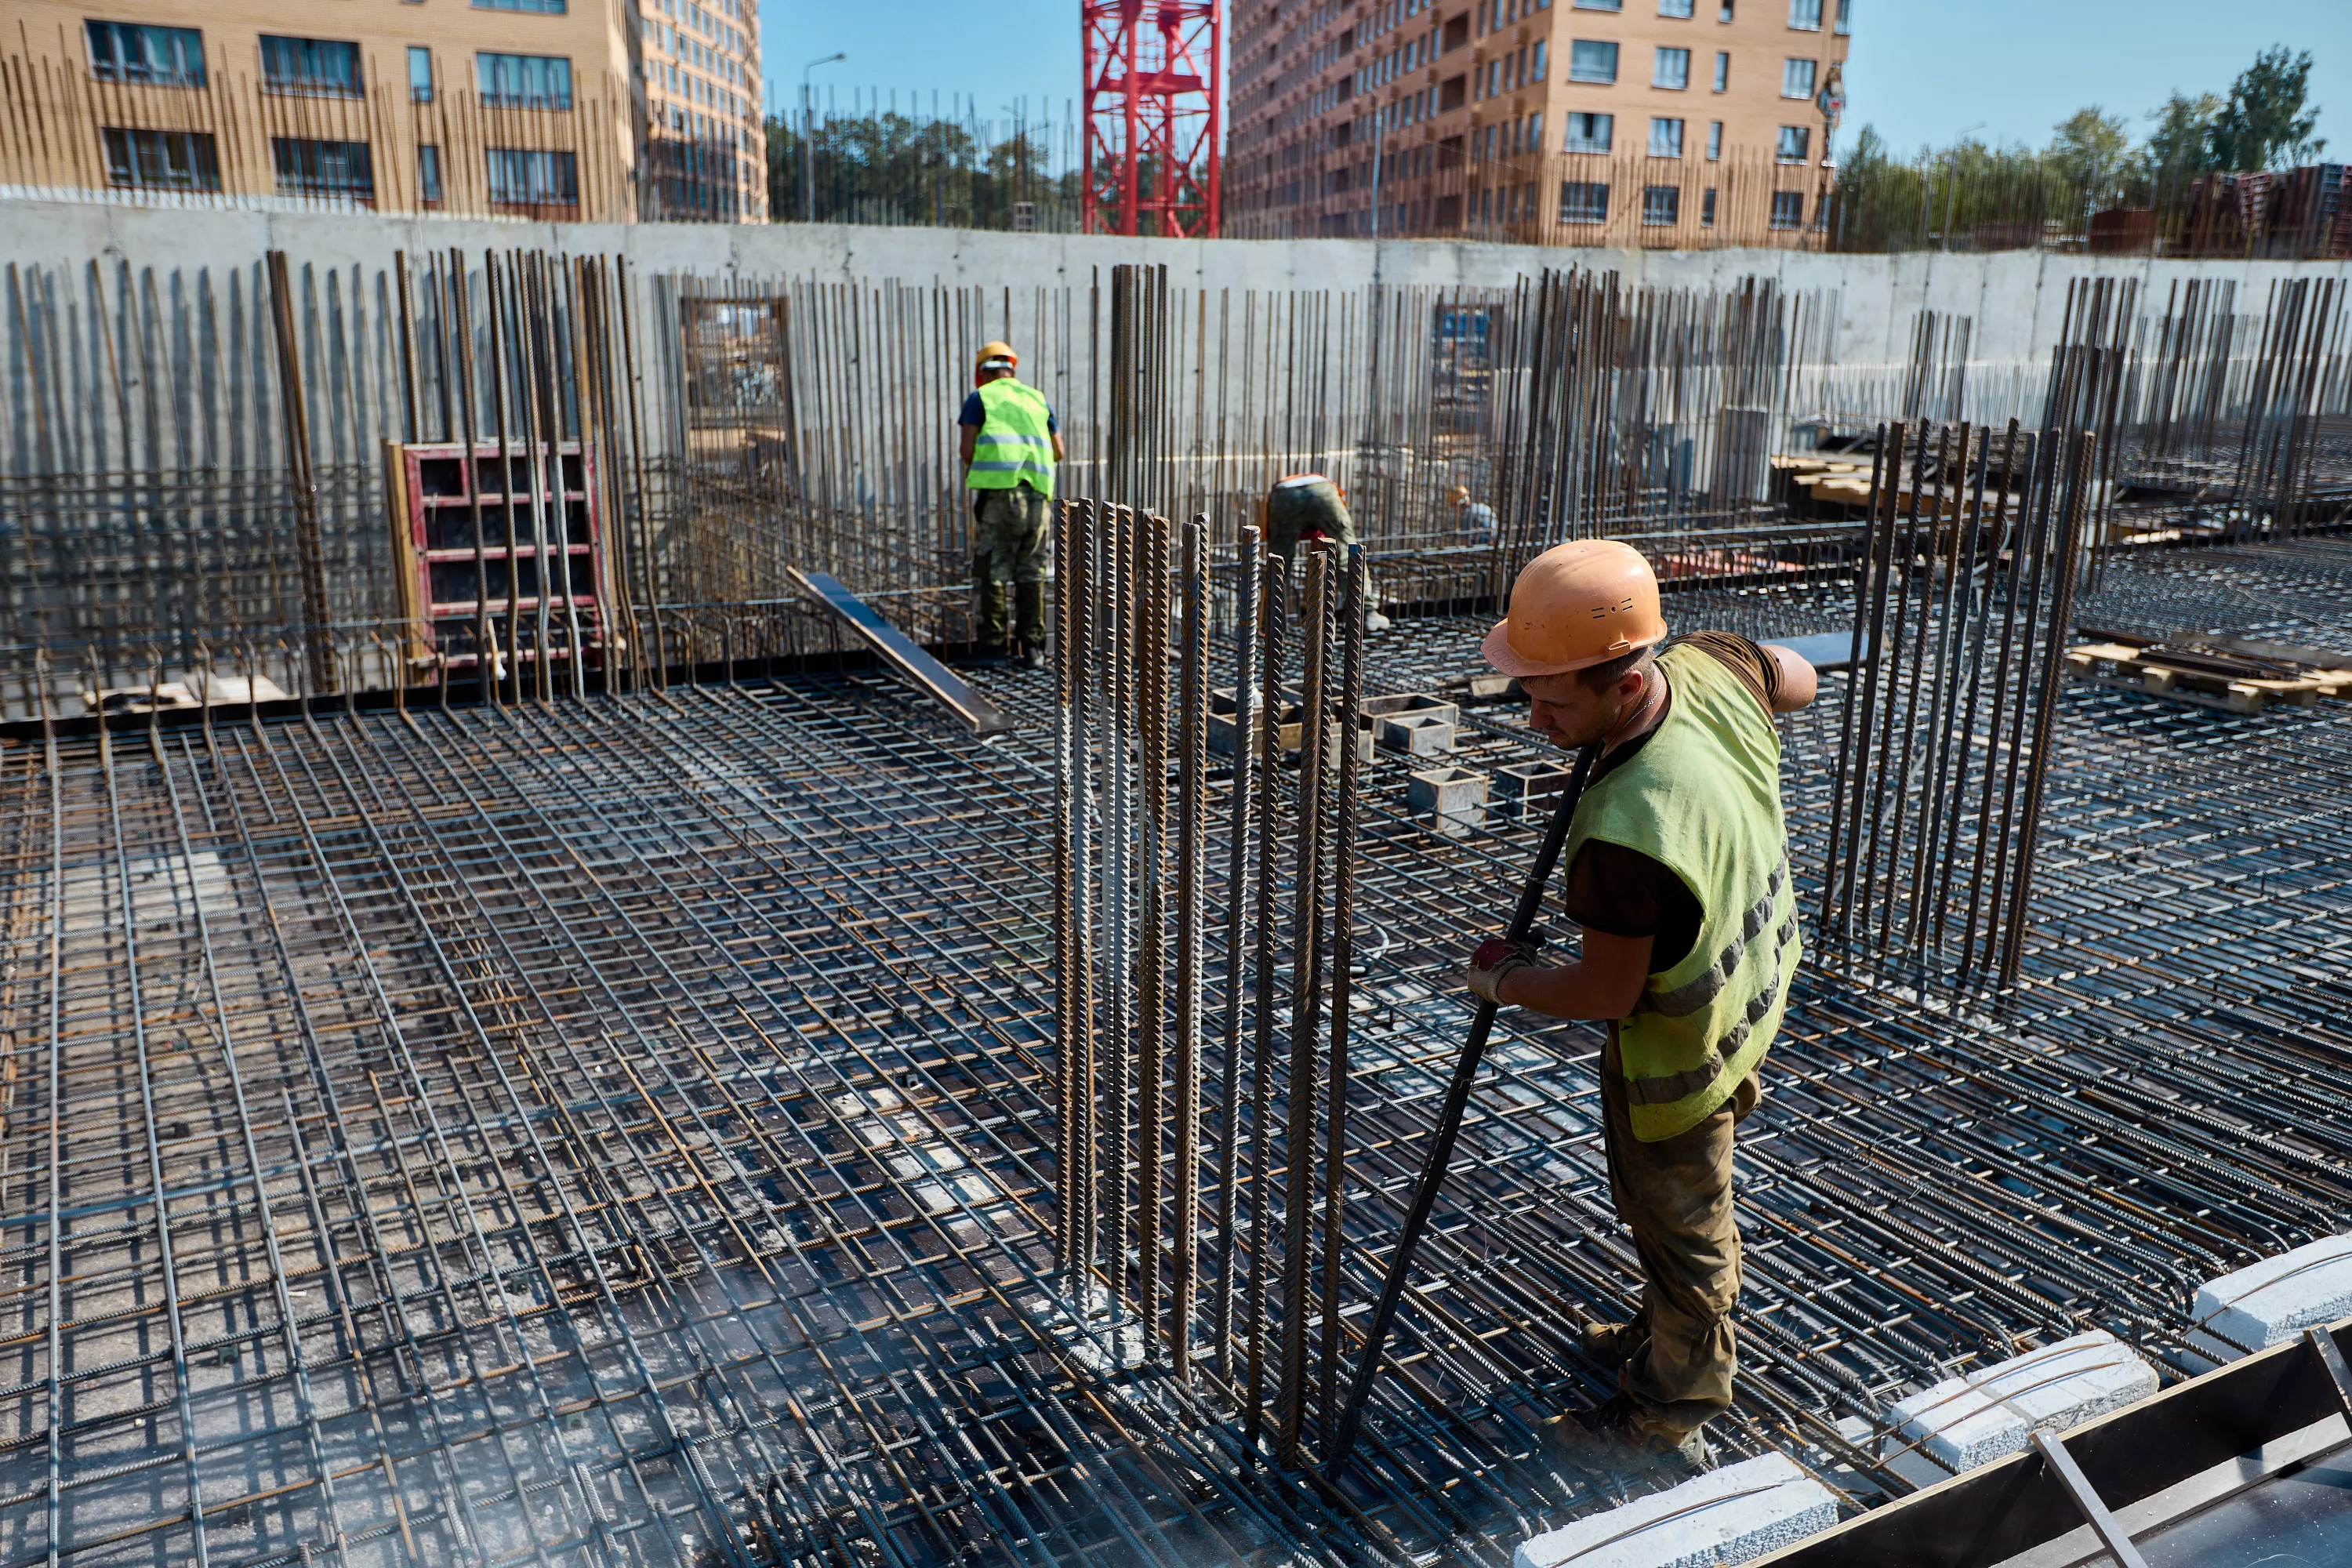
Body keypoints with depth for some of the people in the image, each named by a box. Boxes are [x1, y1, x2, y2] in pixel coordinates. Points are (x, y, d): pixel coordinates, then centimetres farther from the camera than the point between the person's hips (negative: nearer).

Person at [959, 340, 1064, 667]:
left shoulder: (979, 398, 7)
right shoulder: (1036, 398, 20)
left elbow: (967, 448, -3)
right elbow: (1058, 451, 19)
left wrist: (973, 468, 18)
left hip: (998, 492, -3)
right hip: (1037, 495, 3)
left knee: (992, 572, 5)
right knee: (1031, 575, 8)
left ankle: (994, 645, 6)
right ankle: (1032, 646, 5)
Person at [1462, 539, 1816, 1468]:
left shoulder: (1629, 834, -43)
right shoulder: (1713, 664, -20)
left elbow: (1606, 994, -27)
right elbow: (1798, 682, 5)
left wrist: (1503, 981, -9)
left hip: (1678, 1047, -9)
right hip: (1755, 973, 9)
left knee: (1679, 1227, 16)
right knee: (1672, 1206, 30)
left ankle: (1669, 1419, 41)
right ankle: (1665, 1340, 55)